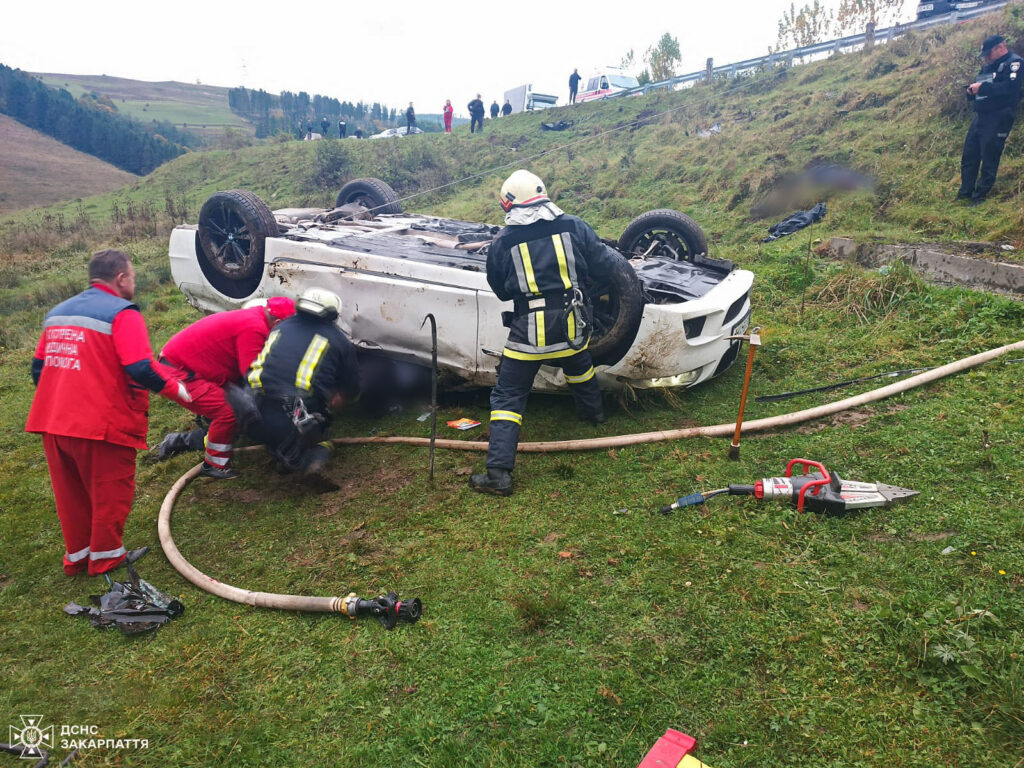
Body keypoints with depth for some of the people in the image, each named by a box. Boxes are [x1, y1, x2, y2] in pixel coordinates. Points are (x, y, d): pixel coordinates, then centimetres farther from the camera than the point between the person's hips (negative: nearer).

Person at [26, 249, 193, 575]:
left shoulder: (57, 313, 13)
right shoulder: (122, 314, -11)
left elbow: (38, 367, 18)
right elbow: (141, 369, -21)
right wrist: (176, 390, -5)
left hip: (51, 423, 7)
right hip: (102, 425, -7)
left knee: (71, 494, 21)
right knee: (110, 493, 11)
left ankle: (77, 556, 35)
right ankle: (106, 557, 25)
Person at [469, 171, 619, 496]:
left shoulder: (502, 242, -4)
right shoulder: (573, 227, -1)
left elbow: (500, 291, 8)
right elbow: (604, 266, 3)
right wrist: (618, 258, 26)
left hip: (528, 333, -3)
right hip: (572, 326, 3)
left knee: (507, 397, 5)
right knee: (579, 367, 35)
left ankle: (499, 473, -1)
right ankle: (593, 412, 59)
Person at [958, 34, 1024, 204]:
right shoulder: (987, 67, 20)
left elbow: (1010, 87, -21)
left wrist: (982, 87, -18)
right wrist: (972, 91, 1)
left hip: (998, 119, -9)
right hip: (980, 118, 9)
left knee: (989, 158, -6)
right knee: (969, 155, 8)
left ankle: (980, 196, -2)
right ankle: (965, 193, 14)